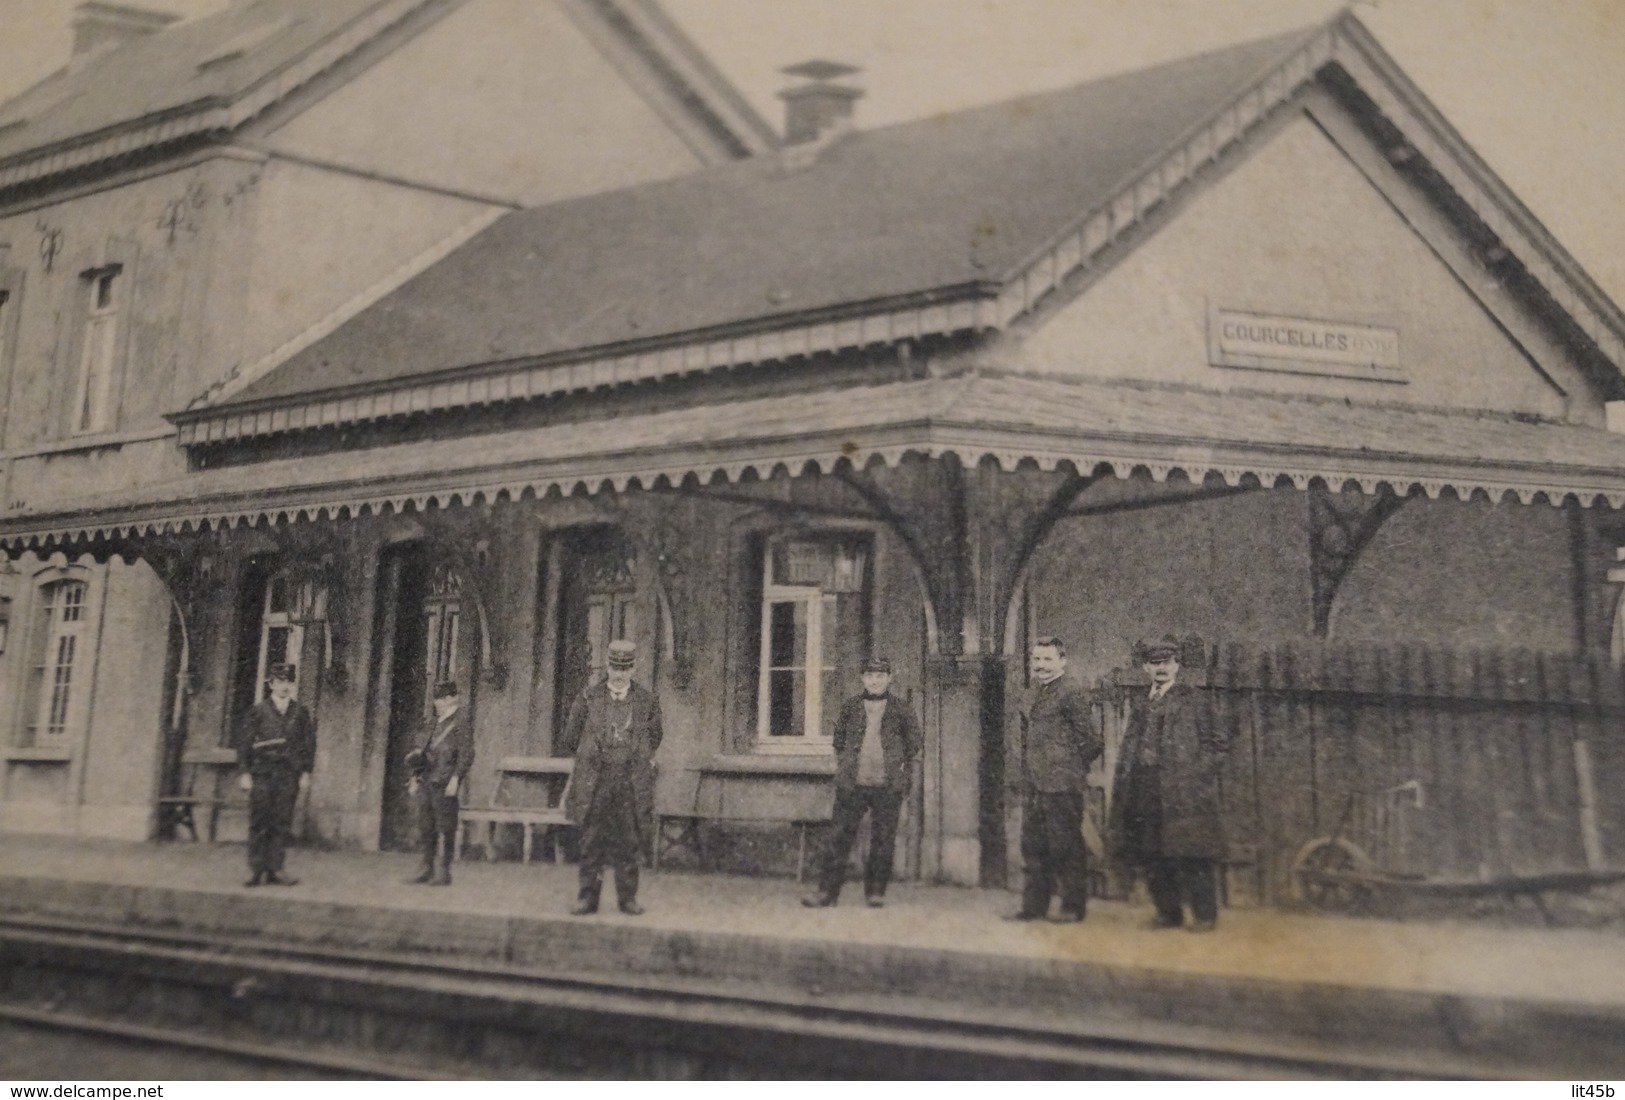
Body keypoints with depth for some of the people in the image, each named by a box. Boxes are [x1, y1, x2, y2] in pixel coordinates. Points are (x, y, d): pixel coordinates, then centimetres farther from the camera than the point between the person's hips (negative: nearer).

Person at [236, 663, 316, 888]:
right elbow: (243, 742, 3)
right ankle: (255, 869, 3)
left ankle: (274, 870, 6)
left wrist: (306, 772, 5)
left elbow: (309, 743, 11)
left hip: (289, 774, 2)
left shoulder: (300, 712, 9)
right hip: (262, 772, -2)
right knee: (258, 823, -3)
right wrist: (244, 773, -3)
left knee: (282, 823, 1)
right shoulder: (257, 711, 3)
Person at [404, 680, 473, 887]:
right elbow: (423, 750, 23)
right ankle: (428, 869, 18)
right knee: (426, 827, 10)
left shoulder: (461, 722, -6)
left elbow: (467, 753, -13)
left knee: (446, 828, -3)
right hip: (427, 782, 8)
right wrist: (416, 776, 14)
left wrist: (455, 779, -19)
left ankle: (444, 872, 1)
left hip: (445, 784, -8)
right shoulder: (434, 724, 18)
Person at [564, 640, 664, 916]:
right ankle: (588, 897, 11)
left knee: (629, 840, 5)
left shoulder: (647, 700, 4)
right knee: (591, 840, 4)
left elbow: (654, 737, 17)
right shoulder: (589, 697, 2)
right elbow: (572, 732, 12)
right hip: (595, 780, 0)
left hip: (632, 782, 0)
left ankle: (628, 898, 15)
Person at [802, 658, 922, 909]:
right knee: (839, 837, -1)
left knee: (883, 841, 3)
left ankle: (876, 891, 15)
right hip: (851, 784, 1)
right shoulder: (850, 707, 7)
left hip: (888, 786, -1)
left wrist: (900, 767, 9)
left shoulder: (900, 710, 3)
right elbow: (839, 739, 19)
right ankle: (828, 890, 4)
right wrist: (842, 766, 11)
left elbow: (913, 743, 14)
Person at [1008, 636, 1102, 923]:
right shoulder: (1031, 695, 13)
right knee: (1032, 844, 11)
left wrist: (1072, 769, 0)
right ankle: (1034, 905, 20)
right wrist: (1028, 769, 13)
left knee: (1065, 844, 0)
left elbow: (1091, 740, -9)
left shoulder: (1071, 694, -10)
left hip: (1061, 784, -8)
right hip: (1033, 784, 8)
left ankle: (1073, 907, 11)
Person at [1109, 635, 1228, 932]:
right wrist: (1124, 780, 9)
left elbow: (1213, 745, 1)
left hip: (1184, 793, -5)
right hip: (1147, 793, 5)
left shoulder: (1191, 700, 1)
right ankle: (1168, 912, 17)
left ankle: (1204, 914, 6)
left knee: (1191, 852, -5)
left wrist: (1196, 775, -8)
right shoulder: (1139, 705, 16)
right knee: (1152, 855, 5)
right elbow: (1129, 749, 19)